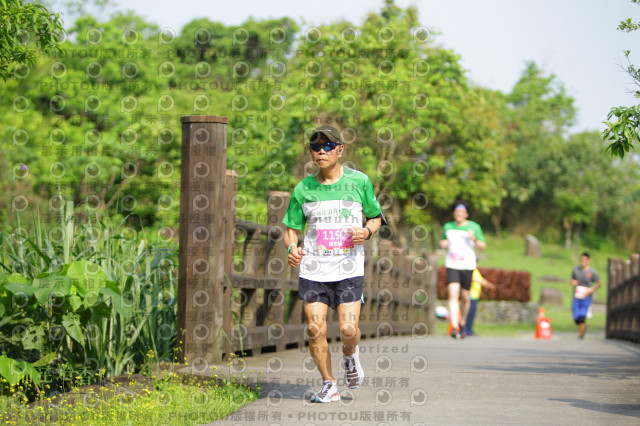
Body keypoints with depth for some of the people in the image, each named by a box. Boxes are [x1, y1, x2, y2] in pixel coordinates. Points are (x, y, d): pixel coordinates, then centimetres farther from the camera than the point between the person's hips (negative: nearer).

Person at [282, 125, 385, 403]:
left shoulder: (359, 181, 1)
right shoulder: (303, 188, 4)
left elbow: (376, 217, 12)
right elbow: (291, 227, 12)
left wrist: (367, 231, -10)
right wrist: (292, 247, -8)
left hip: (349, 268, -1)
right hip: (313, 268, 2)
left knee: (348, 330, -10)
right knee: (315, 330, -5)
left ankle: (350, 355, 26)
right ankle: (329, 385, 13)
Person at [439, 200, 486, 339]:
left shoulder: (474, 227, 2)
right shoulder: (448, 227, 9)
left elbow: (483, 246, 2)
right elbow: (443, 241, 25)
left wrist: (474, 239, -18)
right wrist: (443, 243, 1)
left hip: (467, 266, 0)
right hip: (452, 266, 0)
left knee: (465, 297, 8)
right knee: (453, 295, -17)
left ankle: (462, 324, 33)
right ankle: (454, 327, -26)